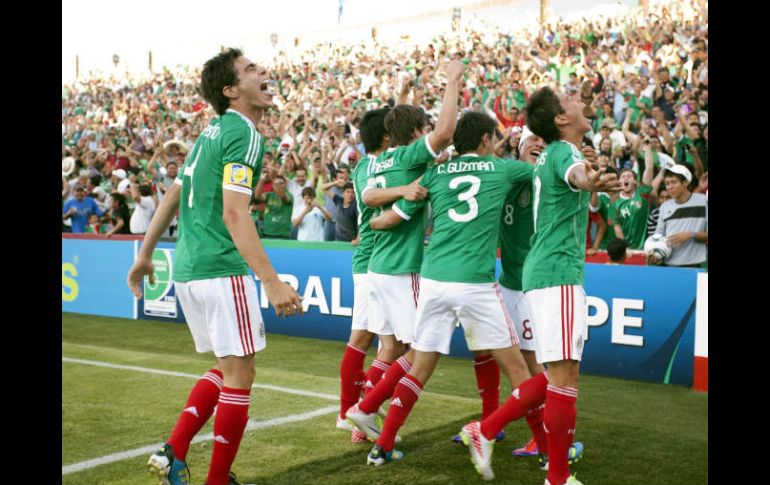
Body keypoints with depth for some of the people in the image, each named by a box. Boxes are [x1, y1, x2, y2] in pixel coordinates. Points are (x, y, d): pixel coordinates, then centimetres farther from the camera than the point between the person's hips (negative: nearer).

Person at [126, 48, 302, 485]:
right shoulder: (244, 134, -11)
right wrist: (272, 282, -25)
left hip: (188, 270, 9)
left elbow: (172, 199, 22)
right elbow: (234, 214, -21)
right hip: (223, 270, -9)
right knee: (240, 376, 1)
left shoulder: (212, 133, 17)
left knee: (227, 369, 19)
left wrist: (145, 255, 30)